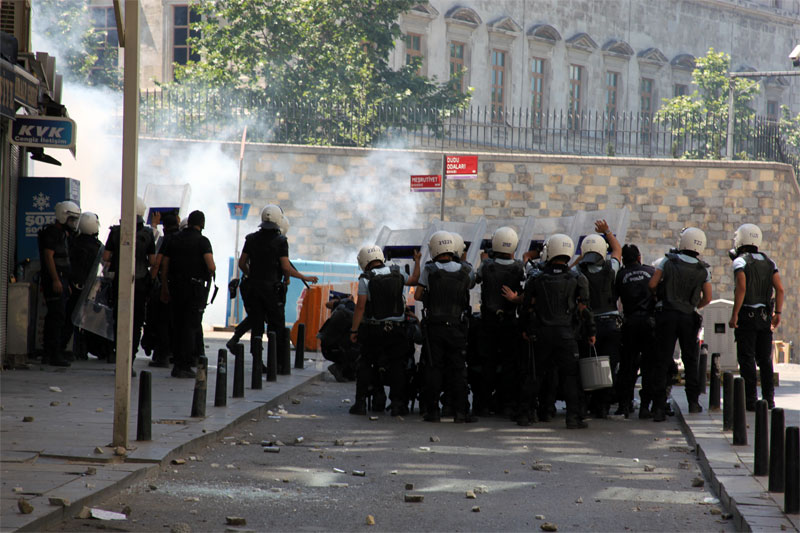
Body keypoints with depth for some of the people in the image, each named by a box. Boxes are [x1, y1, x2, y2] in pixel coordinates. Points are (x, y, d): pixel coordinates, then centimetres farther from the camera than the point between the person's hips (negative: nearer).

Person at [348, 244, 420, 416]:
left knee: (366, 365, 10)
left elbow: (360, 307, -11)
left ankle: (361, 402, 5)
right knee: (397, 365, 6)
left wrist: (354, 330, -7)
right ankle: (398, 403, 0)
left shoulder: (365, 279, -8)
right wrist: (417, 261, 32)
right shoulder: (397, 273, 1)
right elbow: (414, 280, 20)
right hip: (396, 328, 2)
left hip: (373, 329, -2)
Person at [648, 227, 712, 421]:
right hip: (689, 317, 1)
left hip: (666, 315, -1)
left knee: (662, 361, 0)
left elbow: (652, 284, -7)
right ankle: (693, 401, 16)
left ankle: (659, 406, -5)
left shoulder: (667, 261, -4)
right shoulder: (703, 270, 1)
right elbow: (707, 298, 3)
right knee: (690, 361, 16)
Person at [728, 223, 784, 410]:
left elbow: (741, 288, -20)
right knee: (765, 359, 11)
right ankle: (769, 399, 12)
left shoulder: (740, 261, -8)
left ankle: (750, 400, -5)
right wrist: (777, 313, 10)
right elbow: (779, 288, 4)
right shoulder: (768, 262, 10)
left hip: (747, 316, -6)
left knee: (747, 359, -2)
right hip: (765, 316, 6)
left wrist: (734, 315, -18)